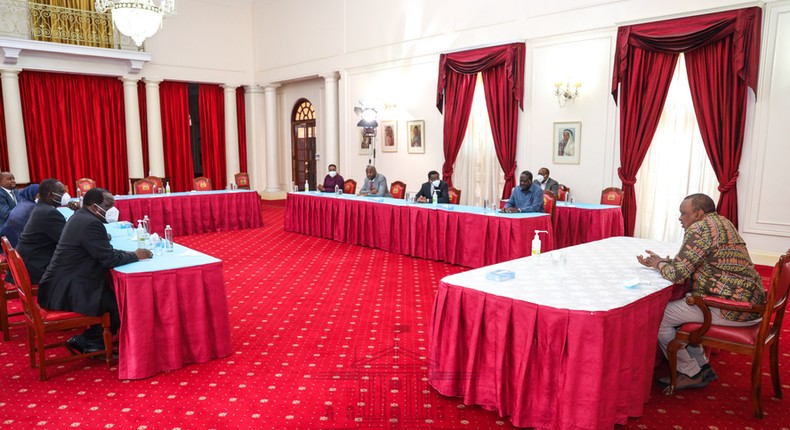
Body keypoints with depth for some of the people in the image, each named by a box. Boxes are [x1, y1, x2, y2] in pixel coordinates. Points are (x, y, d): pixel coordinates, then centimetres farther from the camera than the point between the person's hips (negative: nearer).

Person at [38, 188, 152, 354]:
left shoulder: (81, 217, 11)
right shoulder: (91, 223, -21)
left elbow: (103, 251, 16)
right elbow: (109, 259, -22)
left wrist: (129, 253, 4)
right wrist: (136, 256, -6)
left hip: (64, 285, 10)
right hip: (68, 292, -10)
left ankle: (89, 339, 17)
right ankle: (89, 341, 10)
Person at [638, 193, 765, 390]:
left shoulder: (699, 229, -15)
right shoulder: (720, 222, 15)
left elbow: (677, 274, -18)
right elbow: (691, 265, 19)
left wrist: (659, 263, 2)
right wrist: (663, 262, 8)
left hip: (732, 309, -10)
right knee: (676, 308, 22)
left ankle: (691, 373, 8)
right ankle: (702, 367, 24)